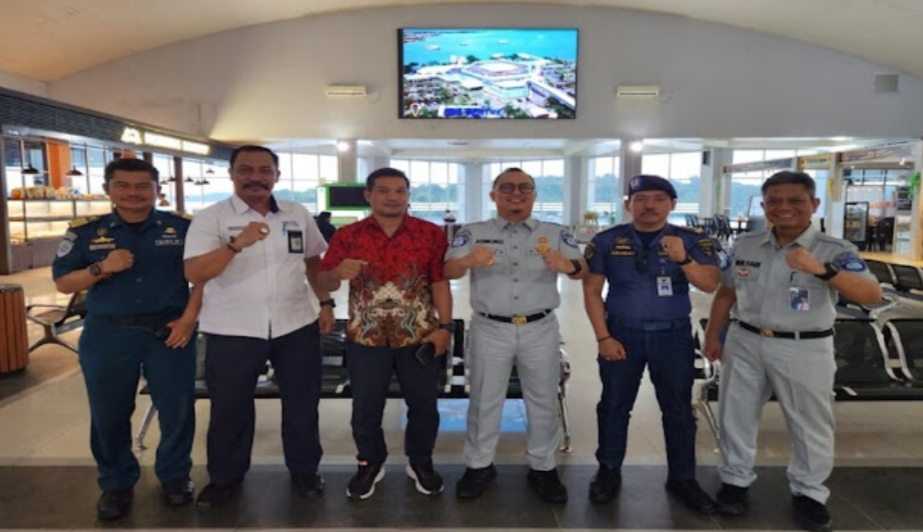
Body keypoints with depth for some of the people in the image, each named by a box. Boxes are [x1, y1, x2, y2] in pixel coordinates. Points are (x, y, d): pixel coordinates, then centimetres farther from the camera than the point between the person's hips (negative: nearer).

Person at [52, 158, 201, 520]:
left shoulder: (182, 227, -1)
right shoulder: (85, 231, 2)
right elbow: (62, 283, 2)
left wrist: (188, 318, -10)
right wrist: (102, 268, -16)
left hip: (169, 331, -1)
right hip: (106, 335, 1)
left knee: (177, 407, 6)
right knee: (108, 413, 10)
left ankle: (175, 475, 27)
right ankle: (116, 483, 30)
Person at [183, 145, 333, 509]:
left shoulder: (298, 215, 4)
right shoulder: (211, 218, -7)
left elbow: (314, 261, 15)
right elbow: (194, 274, -18)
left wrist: (325, 303, 7)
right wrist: (237, 244, -31)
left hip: (296, 326, 2)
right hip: (232, 331, -2)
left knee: (302, 404, 13)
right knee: (229, 408, 13)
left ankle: (304, 471, 34)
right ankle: (225, 477, 35)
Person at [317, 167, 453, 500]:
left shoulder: (431, 234, -2)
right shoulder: (347, 236, -1)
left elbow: (440, 283, -3)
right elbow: (324, 283, 0)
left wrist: (444, 326, -11)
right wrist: (339, 273, -22)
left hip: (419, 337, 0)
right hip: (365, 338, 1)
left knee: (423, 405, 12)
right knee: (365, 408, 13)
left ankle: (420, 462, 35)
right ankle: (370, 463, 36)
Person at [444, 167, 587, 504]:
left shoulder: (555, 234, 4)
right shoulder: (474, 233, 1)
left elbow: (582, 271, -7)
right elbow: (448, 271, -11)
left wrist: (568, 265, -32)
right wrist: (468, 260, -35)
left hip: (540, 329, 1)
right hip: (490, 330, -1)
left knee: (543, 401, 12)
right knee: (485, 400, 11)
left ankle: (542, 467, 29)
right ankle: (479, 465, 28)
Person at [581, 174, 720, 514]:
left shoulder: (693, 241, -2)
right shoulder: (606, 241, -2)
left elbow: (710, 285, -11)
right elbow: (591, 290, -1)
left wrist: (683, 259, -29)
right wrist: (603, 337, -7)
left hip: (673, 336, 0)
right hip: (621, 334, 0)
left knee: (678, 410, 10)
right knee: (614, 406, 9)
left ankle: (682, 479, 27)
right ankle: (609, 471, 27)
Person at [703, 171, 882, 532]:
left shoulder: (834, 250, -10)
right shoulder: (745, 245, 1)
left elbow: (872, 295, -25)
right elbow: (726, 293, 10)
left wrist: (821, 269, -39)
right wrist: (712, 335, 9)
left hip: (805, 350, -2)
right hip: (745, 343, 3)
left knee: (810, 424, 12)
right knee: (736, 415, 12)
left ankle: (808, 492, 33)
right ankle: (735, 480, 31)